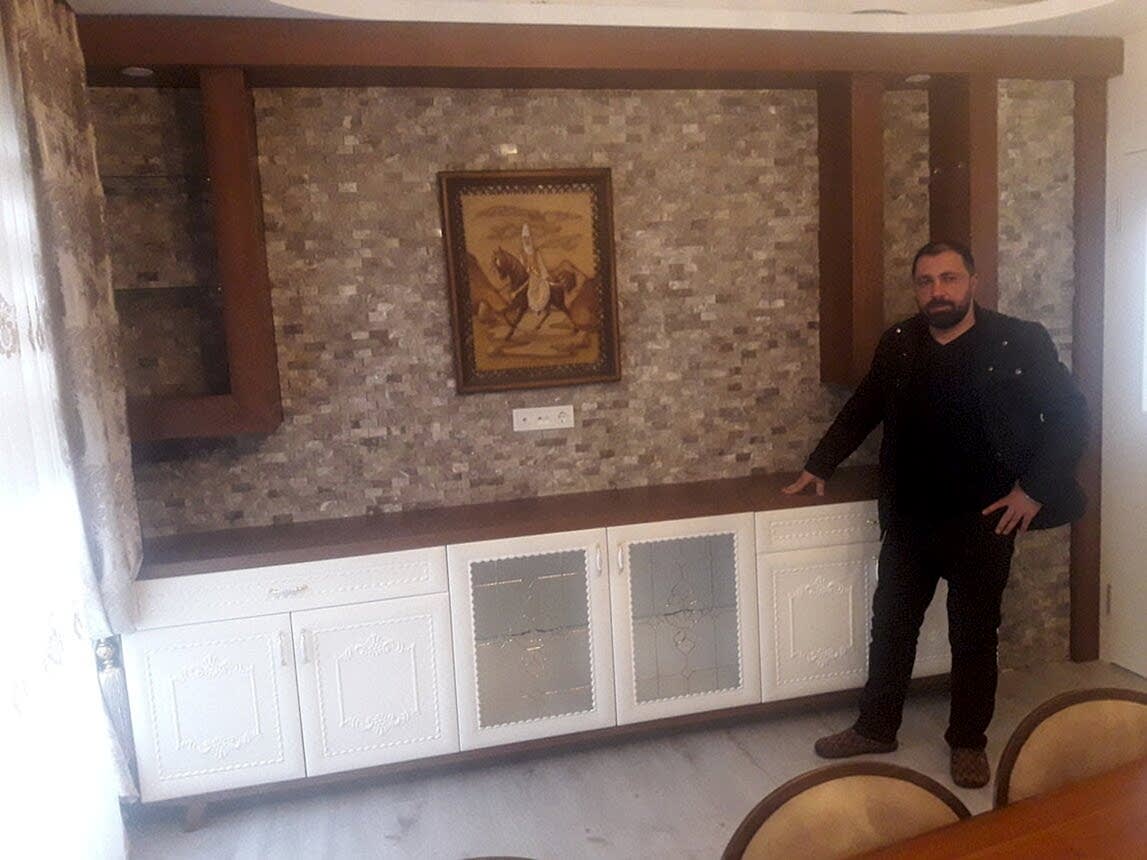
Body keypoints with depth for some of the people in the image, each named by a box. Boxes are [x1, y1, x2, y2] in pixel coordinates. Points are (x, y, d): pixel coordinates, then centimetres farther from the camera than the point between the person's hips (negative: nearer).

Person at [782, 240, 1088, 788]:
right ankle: (876, 728, 30)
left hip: (982, 522, -3)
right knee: (891, 624, 12)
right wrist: (819, 467, 15)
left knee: (974, 635, 11)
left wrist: (1033, 489, -11)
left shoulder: (1020, 343, -8)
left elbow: (1070, 415, -4)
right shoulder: (897, 345, 3)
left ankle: (968, 742, 30)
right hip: (908, 519, 3)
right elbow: (862, 409, 14)